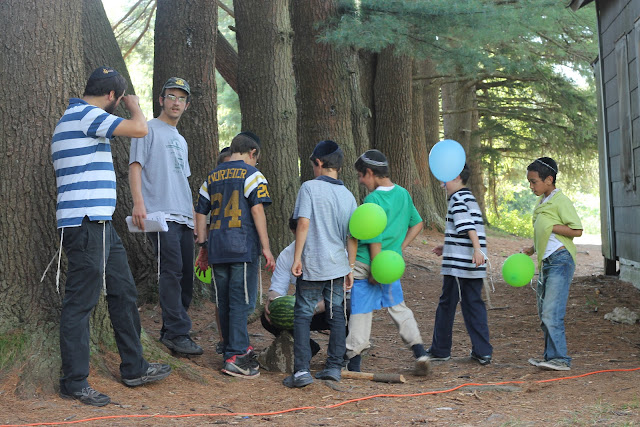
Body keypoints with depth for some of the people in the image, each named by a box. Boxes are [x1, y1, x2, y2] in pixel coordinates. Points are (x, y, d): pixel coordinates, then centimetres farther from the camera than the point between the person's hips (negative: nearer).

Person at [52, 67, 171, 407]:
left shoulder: (78, 116, 21)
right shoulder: (85, 114, -12)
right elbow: (139, 129, -17)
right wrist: (134, 106, 0)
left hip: (100, 224, 11)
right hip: (86, 224, -11)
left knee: (123, 292, 15)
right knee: (80, 302, -5)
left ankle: (134, 368, 24)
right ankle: (74, 383, 3)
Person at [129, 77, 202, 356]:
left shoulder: (181, 140, 29)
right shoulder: (149, 129, 5)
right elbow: (135, 166, -5)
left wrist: (194, 215, 21)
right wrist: (138, 203, -20)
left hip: (184, 217, 8)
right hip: (161, 214, -8)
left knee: (185, 275, 4)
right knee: (172, 271, -16)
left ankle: (170, 332, 10)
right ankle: (177, 333, -16)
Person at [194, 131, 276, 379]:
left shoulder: (212, 177, 16)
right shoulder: (251, 174, -2)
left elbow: (200, 213, 16)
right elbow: (257, 210, -10)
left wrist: (202, 246, 21)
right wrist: (266, 247, -9)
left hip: (217, 248, 6)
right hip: (244, 247, -6)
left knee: (224, 302, 12)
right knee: (242, 302, -5)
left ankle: (235, 348, 24)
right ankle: (236, 356, -9)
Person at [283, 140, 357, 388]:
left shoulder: (310, 187, -6)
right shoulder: (348, 195, 8)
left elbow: (303, 223, -14)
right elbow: (352, 237, 8)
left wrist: (297, 258, -10)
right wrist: (350, 268, 15)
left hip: (312, 265, -4)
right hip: (338, 266, 5)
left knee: (302, 315, 1)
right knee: (336, 315, 13)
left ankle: (301, 370, -5)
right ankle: (334, 367, 17)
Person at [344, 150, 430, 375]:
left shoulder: (372, 199, -17)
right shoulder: (403, 193, 6)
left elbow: (375, 238, -19)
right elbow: (417, 224, 15)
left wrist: (375, 269, -15)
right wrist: (400, 248, 12)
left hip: (366, 265, -6)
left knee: (360, 312, 2)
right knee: (398, 307, 20)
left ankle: (354, 364, 7)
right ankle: (420, 353, 13)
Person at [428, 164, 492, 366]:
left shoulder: (457, 199, -8)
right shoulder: (470, 198, 19)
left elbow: (468, 226, -22)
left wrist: (477, 249, -31)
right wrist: (447, 248, 30)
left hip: (457, 264, -8)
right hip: (474, 266, 8)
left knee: (446, 305, 4)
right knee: (474, 305, 8)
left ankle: (440, 350, 14)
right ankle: (482, 351, 4)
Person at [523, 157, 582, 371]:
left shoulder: (561, 201, -11)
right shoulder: (542, 202, 17)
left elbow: (577, 230, -15)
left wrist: (551, 226, -16)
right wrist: (531, 249, 15)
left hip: (560, 261, -10)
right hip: (546, 262, 10)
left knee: (552, 313, -13)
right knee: (544, 313, 11)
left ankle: (560, 359, -9)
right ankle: (550, 356, 19)